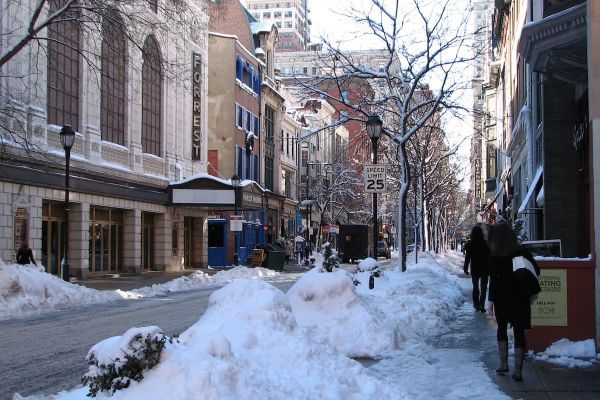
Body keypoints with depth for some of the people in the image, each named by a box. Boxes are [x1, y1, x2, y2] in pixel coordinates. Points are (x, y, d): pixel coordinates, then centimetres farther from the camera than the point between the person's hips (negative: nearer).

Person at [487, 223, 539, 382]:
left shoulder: (494, 255, -9)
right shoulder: (522, 251, -3)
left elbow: (493, 279, -9)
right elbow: (536, 270, 0)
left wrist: (491, 300, -4)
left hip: (502, 297, -1)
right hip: (520, 298, 1)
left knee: (502, 329, 19)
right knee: (519, 332, 3)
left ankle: (504, 363, 16)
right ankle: (518, 370, -2)